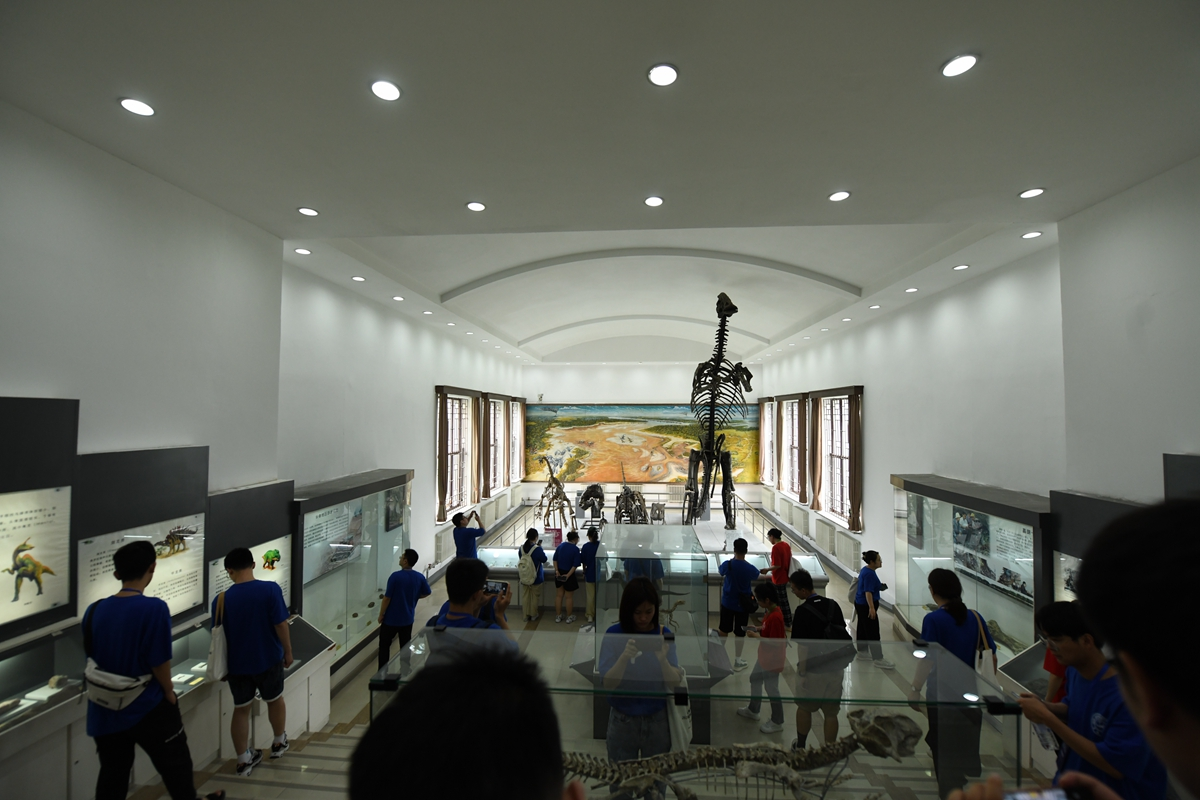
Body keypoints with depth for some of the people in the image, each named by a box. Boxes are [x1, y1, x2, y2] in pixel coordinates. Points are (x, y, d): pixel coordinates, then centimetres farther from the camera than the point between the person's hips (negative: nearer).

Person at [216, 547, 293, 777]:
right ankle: (279, 743, 39)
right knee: (275, 700, 21)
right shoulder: (270, 589, -20)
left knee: (241, 709, 18)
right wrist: (288, 651, -2)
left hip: (237, 663, 1)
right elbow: (281, 624, -18)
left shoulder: (221, 599, -12)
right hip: (268, 659, -1)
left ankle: (244, 760, 27)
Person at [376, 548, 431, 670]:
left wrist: (381, 615, -4)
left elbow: (387, 598, -17)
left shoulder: (395, 576, -22)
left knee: (384, 645, 14)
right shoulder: (420, 577, -8)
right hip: (407, 619, 4)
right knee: (405, 646, 17)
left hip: (391, 619, -4)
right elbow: (427, 593, 6)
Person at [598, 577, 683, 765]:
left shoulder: (664, 634, -7)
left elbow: (675, 683, -10)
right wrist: (624, 658, -33)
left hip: (657, 719, 1)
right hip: (622, 720, -1)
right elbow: (608, 684, -15)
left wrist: (663, 659, -30)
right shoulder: (613, 635, -12)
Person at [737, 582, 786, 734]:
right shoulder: (772, 611, -2)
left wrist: (756, 636, -23)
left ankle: (777, 722, 26)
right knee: (755, 678, 22)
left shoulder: (775, 617, -31)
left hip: (773, 659, -10)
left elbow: (775, 642, -28)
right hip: (765, 656, 10)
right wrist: (759, 629, 1)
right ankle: (753, 710, 41)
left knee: (771, 688, 7)